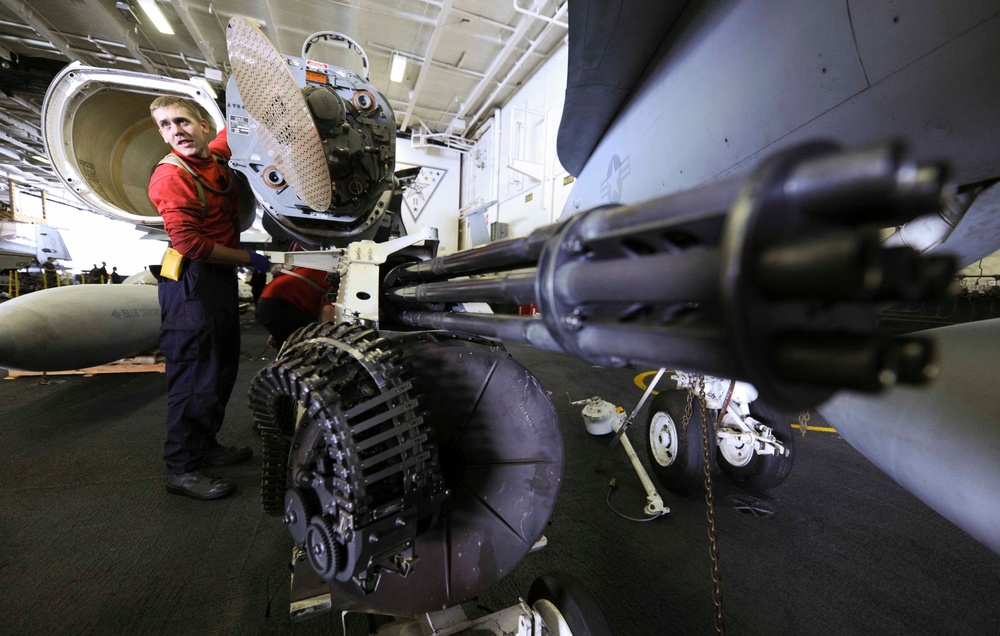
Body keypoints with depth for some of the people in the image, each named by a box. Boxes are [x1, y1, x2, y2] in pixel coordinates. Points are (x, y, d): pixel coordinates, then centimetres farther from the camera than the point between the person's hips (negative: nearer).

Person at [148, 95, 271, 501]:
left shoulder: (215, 156, 10)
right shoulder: (171, 175, -13)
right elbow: (191, 243, -21)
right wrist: (249, 260, -14)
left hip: (222, 277, 9)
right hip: (192, 283, -9)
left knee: (223, 368, 16)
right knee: (195, 375, -4)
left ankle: (206, 446, 31)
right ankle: (181, 469, 11)